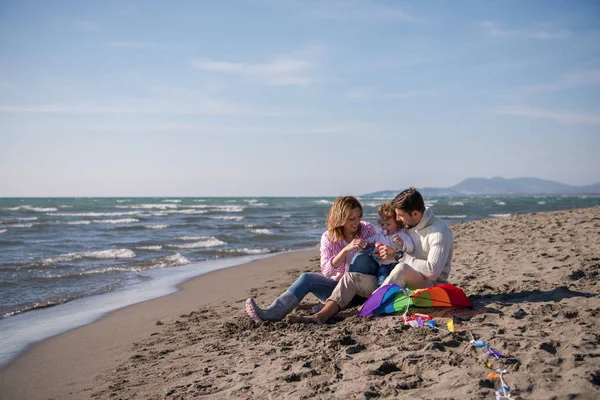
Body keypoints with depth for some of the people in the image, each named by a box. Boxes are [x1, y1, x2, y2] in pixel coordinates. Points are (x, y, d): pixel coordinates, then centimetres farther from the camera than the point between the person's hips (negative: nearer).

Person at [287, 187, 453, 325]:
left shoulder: (440, 231, -14)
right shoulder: (408, 226, 10)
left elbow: (433, 271, -26)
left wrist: (398, 255, -25)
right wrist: (384, 254, 0)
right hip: (402, 285, 8)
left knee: (403, 269, -41)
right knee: (351, 277, -10)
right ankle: (320, 316, -30)